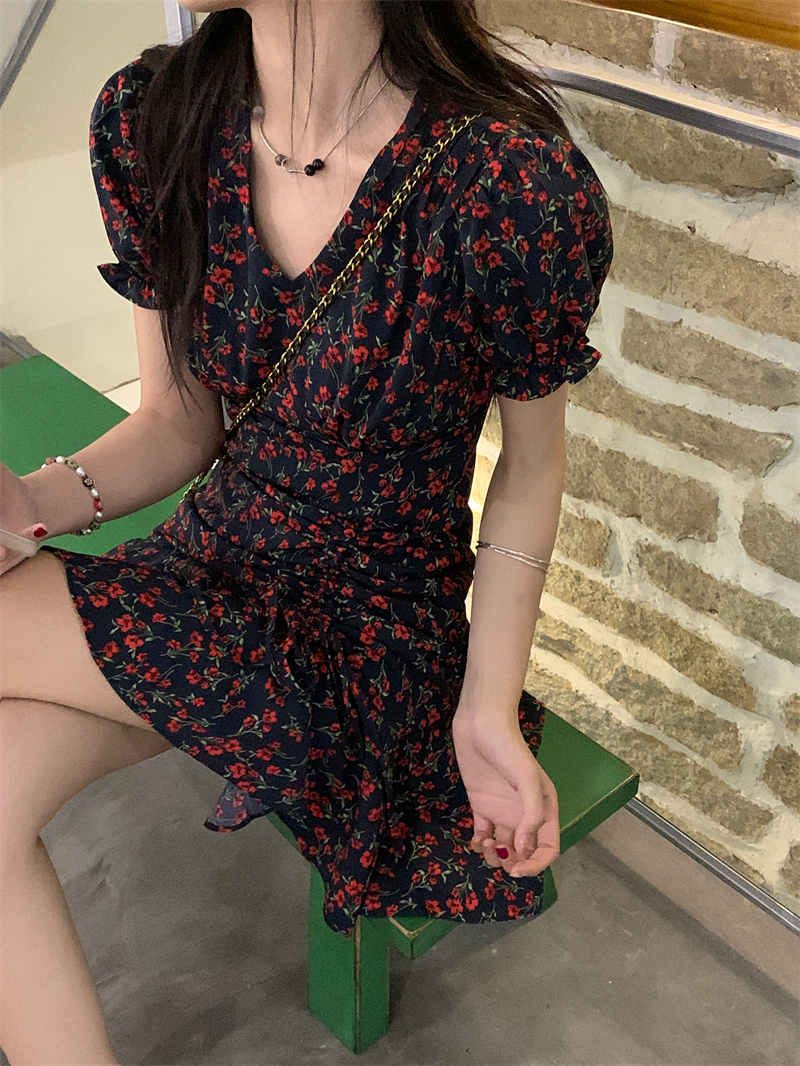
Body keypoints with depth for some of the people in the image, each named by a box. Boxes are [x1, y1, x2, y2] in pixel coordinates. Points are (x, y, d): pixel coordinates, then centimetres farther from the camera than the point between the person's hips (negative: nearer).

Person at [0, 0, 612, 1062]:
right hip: (211, 571, 6)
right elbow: (178, 423, 1)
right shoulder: (150, 118, -6)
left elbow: (531, 464, -7)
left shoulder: (512, 184, -24)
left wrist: (489, 705, -13)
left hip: (371, 636, -5)